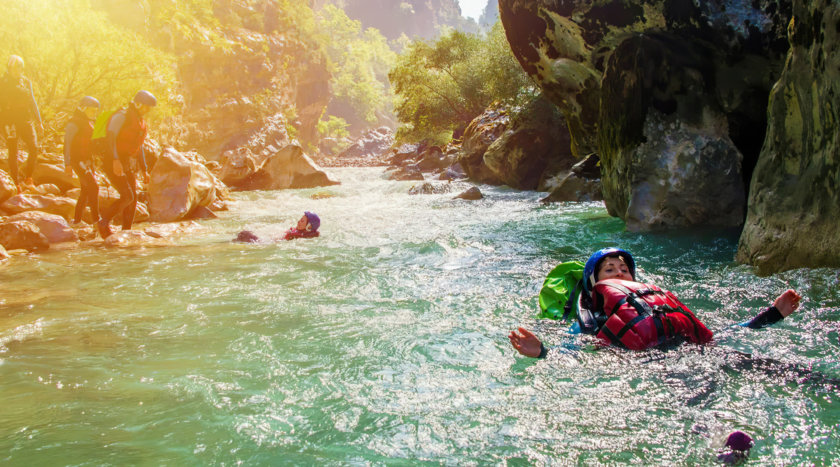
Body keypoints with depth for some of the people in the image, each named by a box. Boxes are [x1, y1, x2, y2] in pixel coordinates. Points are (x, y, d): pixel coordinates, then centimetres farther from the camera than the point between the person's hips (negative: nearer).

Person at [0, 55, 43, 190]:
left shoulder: (25, 81, 10)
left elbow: (32, 102, 16)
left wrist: (39, 122, 13)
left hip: (26, 120, 3)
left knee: (34, 148, -10)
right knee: (13, 153, 1)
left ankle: (28, 176, 10)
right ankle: (15, 183, 11)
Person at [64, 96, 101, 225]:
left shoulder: (88, 123, 16)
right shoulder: (74, 123, -12)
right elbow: (67, 144, -15)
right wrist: (67, 164, -20)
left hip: (87, 161, 9)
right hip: (78, 160, -9)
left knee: (86, 191, 11)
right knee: (93, 187, -17)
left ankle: (77, 219, 19)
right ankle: (96, 219, -15)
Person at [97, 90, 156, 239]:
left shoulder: (139, 122, 18)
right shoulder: (121, 116, -11)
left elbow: (139, 148, 24)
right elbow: (110, 138, -23)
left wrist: (144, 171, 19)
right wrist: (116, 160, -34)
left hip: (126, 166, 9)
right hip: (112, 164, -9)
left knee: (133, 199, 3)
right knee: (127, 197, -17)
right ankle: (104, 222, -4)